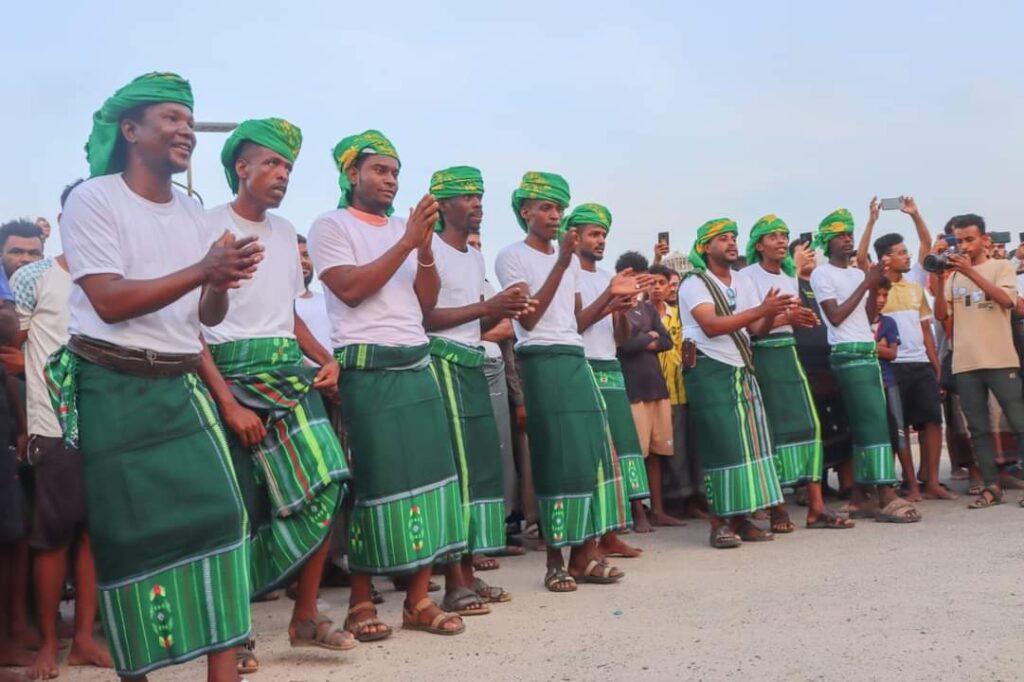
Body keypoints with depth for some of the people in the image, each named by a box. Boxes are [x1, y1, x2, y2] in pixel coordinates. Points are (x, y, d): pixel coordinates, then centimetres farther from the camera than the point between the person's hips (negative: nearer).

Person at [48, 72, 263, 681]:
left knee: (220, 512, -5)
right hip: (113, 390, -5)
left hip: (181, 386, 5)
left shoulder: (193, 213, 11)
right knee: (132, 532, 1)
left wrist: (222, 283, -12)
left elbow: (209, 318, 11)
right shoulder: (93, 200, -6)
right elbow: (109, 302, -17)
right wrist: (203, 270, -22)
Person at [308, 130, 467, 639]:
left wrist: (426, 245, -5)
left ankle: (418, 600, 9)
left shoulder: (404, 229, 18)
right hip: (365, 369, -6)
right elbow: (350, 289, -13)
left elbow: (427, 297, 11)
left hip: (417, 366, 6)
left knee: (427, 471, 2)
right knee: (372, 481, -4)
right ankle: (361, 602, 9)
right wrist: (407, 242, -13)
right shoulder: (331, 225, 1)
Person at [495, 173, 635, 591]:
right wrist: (561, 264, -15)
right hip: (542, 364, -6)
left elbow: (577, 322, 16)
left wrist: (610, 295, 2)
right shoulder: (512, 256, -1)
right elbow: (529, 318, -12)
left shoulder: (570, 259, 19)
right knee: (556, 457, -7)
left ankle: (586, 555, 8)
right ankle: (555, 560, 3)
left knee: (590, 452, 2)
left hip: (577, 361, 7)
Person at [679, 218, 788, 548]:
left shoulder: (741, 283, 15)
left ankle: (742, 518, 12)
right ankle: (719, 523, -1)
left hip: (741, 370, 7)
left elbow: (757, 329, 10)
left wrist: (771, 315, -13)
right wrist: (762, 309, -25)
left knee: (747, 441, 5)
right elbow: (711, 325, -22)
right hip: (710, 371, -7)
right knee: (721, 444, -8)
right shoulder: (694, 283, -7)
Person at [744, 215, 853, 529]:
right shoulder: (748, 276, -5)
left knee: (807, 423, -1)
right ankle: (777, 509, 1)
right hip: (762, 356, -7)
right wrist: (785, 317, -22)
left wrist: (799, 317, 7)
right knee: (773, 430, -7)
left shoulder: (789, 276, 18)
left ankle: (816, 507, 0)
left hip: (788, 353, 7)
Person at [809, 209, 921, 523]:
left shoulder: (858, 273, 19)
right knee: (874, 422, -13)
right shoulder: (822, 274, -3)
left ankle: (860, 497, 9)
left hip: (869, 353, 8)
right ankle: (887, 498, -13)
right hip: (848, 355, -8)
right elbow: (835, 316, -12)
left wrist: (875, 287, 0)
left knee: (864, 425, 6)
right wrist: (866, 283, -10)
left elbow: (868, 316, 15)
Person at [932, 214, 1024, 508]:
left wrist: (971, 272, -19)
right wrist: (938, 282, -8)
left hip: (1000, 360, -3)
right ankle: (992, 486, 9)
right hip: (965, 364, 4)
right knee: (978, 428, 4)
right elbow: (941, 315, 6)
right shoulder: (953, 274, 13)